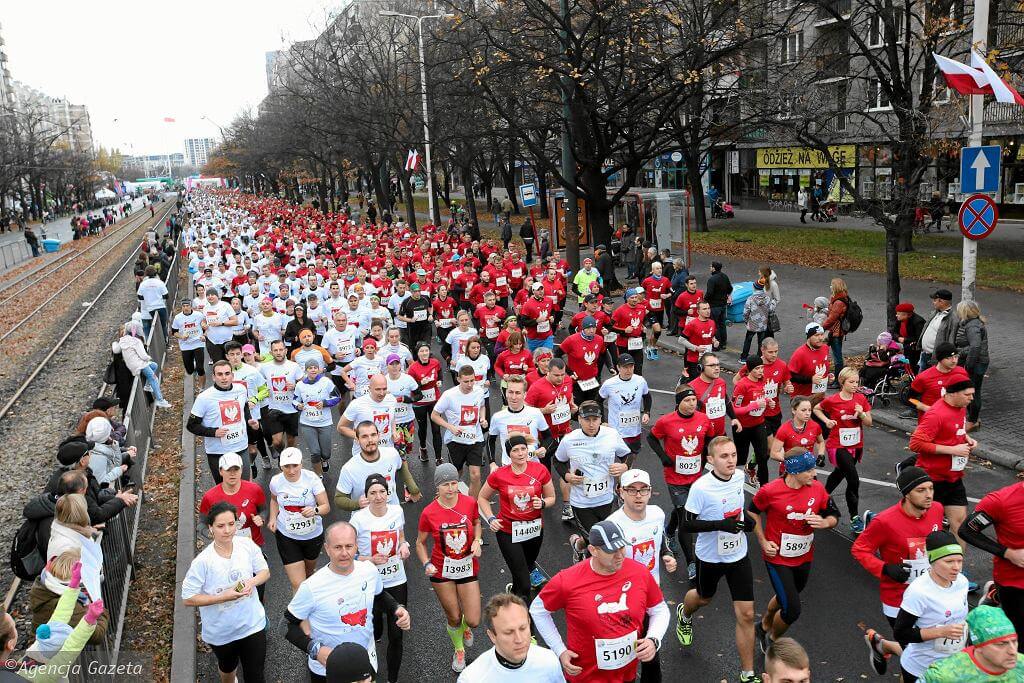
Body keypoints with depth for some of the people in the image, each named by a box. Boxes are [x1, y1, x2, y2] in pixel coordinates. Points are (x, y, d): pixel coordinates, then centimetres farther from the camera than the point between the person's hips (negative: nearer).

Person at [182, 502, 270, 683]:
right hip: (221, 632, -1)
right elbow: (188, 599, -18)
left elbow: (265, 572, 0)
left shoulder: (247, 545, -14)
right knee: (228, 667, 28)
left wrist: (252, 582, -21)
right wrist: (224, 597, -27)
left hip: (252, 625, 1)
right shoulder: (203, 561, -24)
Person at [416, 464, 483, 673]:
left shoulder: (470, 502, -13)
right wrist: (427, 564, -17)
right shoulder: (429, 513, -17)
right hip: (442, 571, -1)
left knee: (473, 621, 0)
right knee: (453, 618, 12)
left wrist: (477, 540, -8)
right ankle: (459, 650, 45)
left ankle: (465, 626, 39)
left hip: (468, 568, 1)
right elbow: (420, 543, -2)